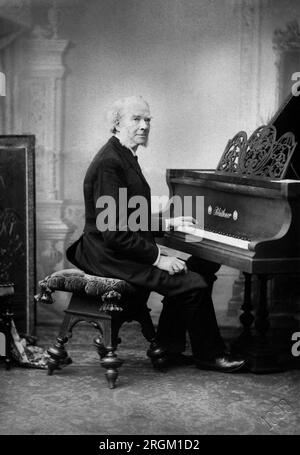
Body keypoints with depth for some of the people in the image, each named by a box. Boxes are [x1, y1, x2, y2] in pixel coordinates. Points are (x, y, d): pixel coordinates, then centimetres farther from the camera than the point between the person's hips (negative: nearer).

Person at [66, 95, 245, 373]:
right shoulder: (109, 163, -19)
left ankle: (168, 348, 13)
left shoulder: (124, 156, 13)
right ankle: (209, 355, 5)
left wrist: (167, 223, 13)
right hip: (112, 257, -11)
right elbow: (113, 232, -24)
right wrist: (158, 257, -21)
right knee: (193, 285, -16)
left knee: (201, 267, 9)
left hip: (128, 252, 11)